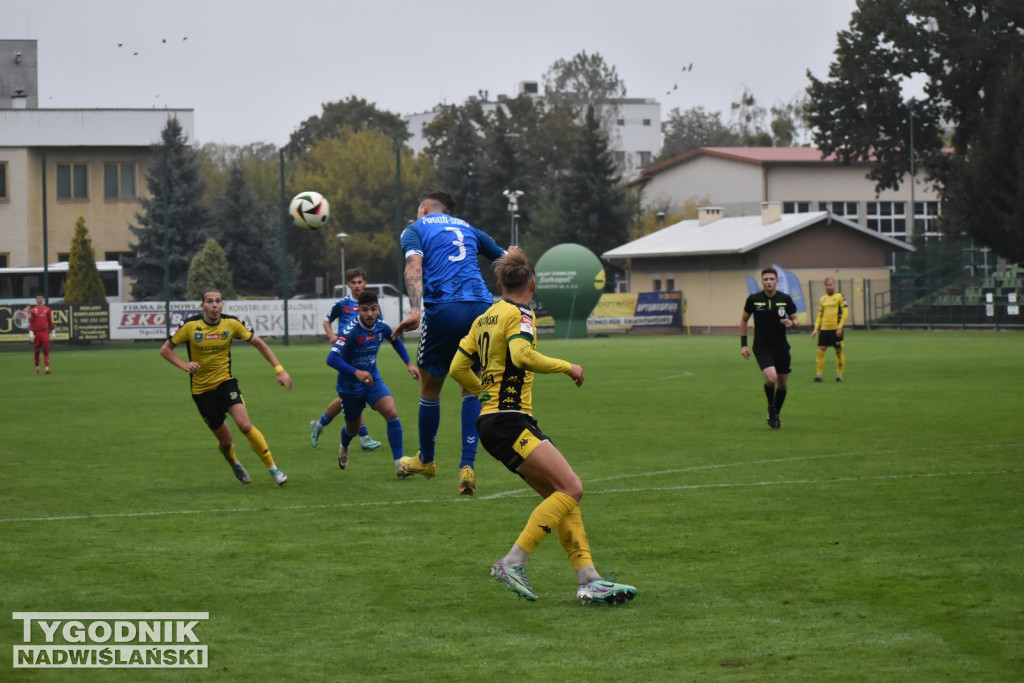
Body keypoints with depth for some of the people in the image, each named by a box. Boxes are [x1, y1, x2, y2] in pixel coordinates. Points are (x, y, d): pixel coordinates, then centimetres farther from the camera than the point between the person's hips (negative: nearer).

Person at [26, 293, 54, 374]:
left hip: (45, 333, 0)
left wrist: (52, 331, 11)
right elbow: (30, 322, 0)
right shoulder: (32, 310, 4)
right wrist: (31, 332, -10)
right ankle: (37, 368, 19)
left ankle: (47, 368, -14)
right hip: (36, 333, 0)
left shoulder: (47, 309, 10)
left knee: (46, 351, -9)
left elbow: (50, 321, 14)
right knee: (36, 351, 5)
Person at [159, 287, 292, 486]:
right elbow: (165, 349, -2)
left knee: (245, 425, -24)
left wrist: (279, 369, -5)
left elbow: (259, 343, 2)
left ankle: (272, 467, -9)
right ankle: (234, 463, 41)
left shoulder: (232, 324, -9)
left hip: (226, 382, 0)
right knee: (225, 441, 5)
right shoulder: (190, 325, -12)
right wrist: (184, 365, -20)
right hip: (201, 389, 0)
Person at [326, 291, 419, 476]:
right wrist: (356, 372, -48)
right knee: (353, 428, 16)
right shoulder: (351, 331, -27)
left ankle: (399, 464, -17)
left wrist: (409, 363, 13)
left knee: (391, 413, -21)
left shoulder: (381, 327, -10)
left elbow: (395, 340, 16)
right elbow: (332, 358, -37)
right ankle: (344, 447, 55)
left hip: (372, 380, 3)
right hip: (349, 385, -3)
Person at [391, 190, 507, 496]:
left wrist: (415, 310, -20)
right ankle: (467, 467, 2)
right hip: (482, 307, 3)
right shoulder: (467, 229, 25)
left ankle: (426, 460, 32)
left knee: (430, 388, 16)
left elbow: (414, 265, -7)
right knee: (471, 388, 15)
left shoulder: (416, 229, 13)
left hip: (443, 309, -3)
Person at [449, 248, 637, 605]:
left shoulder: (485, 317, 17)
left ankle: (588, 580, -1)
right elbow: (522, 355, -24)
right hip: (509, 421, -9)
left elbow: (458, 368, 19)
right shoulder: (519, 314, -6)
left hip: (492, 418, 9)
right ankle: (512, 563, -18)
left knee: (561, 495, 6)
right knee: (570, 488, -15)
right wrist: (568, 367, -11)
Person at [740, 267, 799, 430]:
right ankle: (771, 408, 4)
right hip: (762, 347, -3)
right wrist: (743, 344, 3)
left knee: (782, 384, 8)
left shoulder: (785, 299, -1)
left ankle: (775, 415, 31)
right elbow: (743, 320, 9)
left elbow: (796, 320, 8)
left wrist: (791, 323, -17)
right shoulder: (754, 299, -4)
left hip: (781, 347, 3)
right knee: (771, 378, -23)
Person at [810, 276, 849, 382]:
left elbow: (845, 313, -4)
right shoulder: (822, 299, 13)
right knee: (820, 350, -4)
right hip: (824, 329, 4)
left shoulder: (839, 296, 0)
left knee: (839, 351, 3)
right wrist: (816, 329, 8)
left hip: (836, 329, -4)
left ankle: (839, 375, 12)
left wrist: (840, 327, -12)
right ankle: (818, 374, -2)